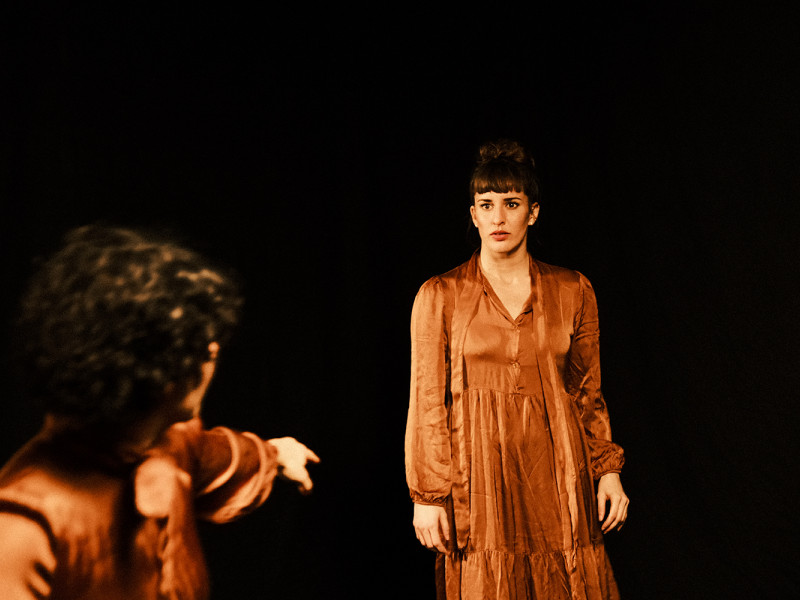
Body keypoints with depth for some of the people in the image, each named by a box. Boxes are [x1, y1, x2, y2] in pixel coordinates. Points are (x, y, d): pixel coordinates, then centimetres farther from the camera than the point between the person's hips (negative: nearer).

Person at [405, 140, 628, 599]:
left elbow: (589, 394, 11)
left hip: (556, 473, 2)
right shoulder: (440, 296, 0)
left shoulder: (573, 291, 6)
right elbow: (427, 404, 0)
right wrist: (428, 494, -5)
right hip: (479, 474, -1)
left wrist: (608, 470, 5)